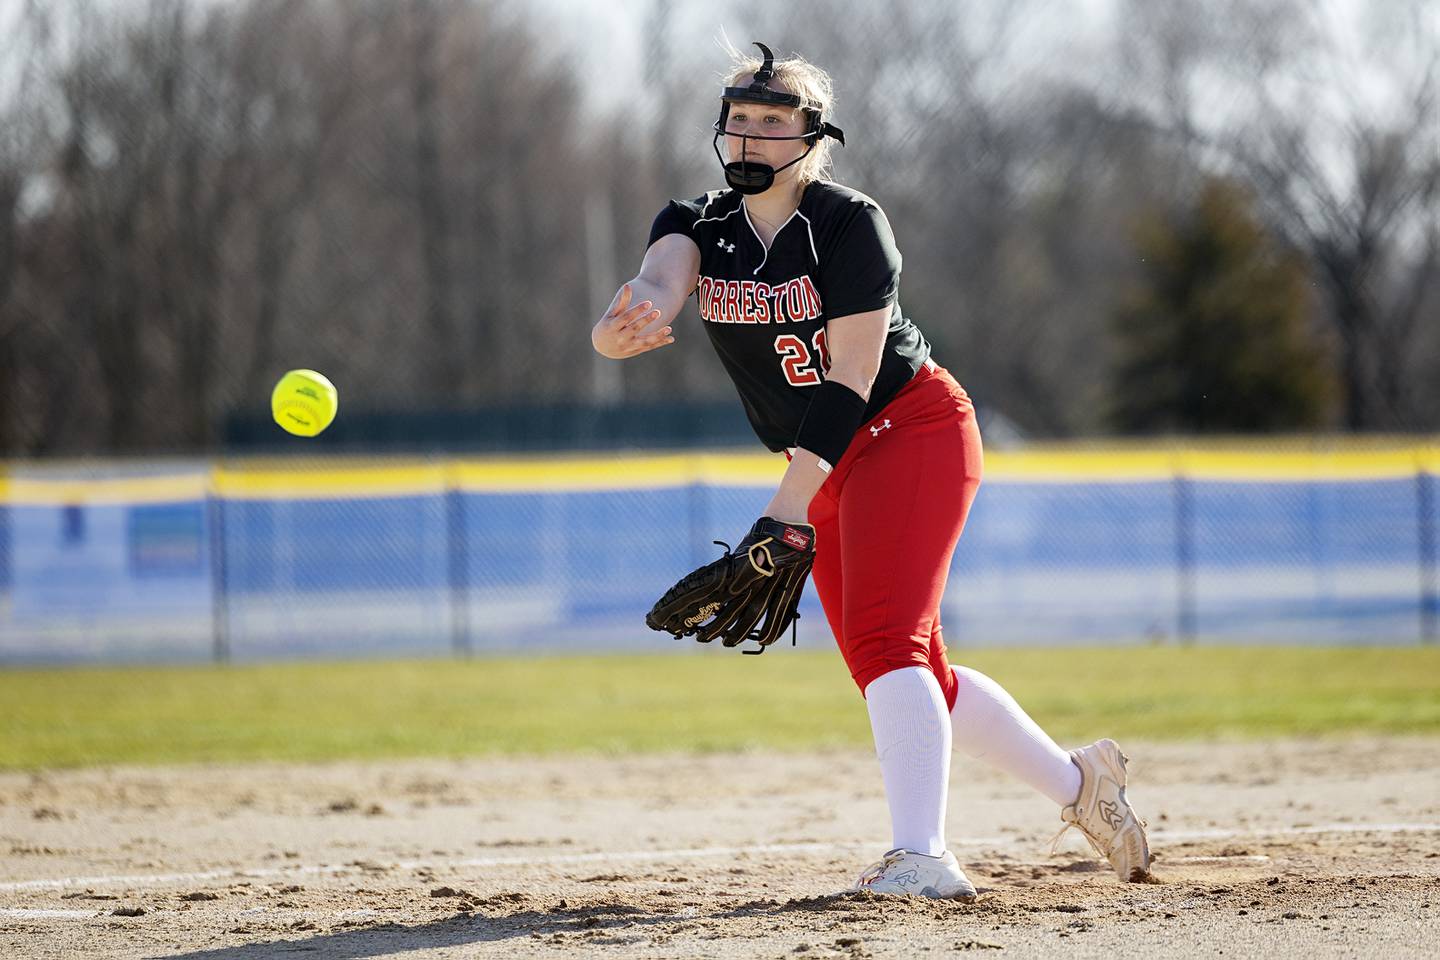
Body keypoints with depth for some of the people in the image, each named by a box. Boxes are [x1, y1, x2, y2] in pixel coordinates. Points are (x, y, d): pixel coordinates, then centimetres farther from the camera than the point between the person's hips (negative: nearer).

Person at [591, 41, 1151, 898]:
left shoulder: (849, 223, -18)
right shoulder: (699, 226, -1)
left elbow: (848, 384, -23)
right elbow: (660, 279, -25)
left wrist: (787, 512, -32)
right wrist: (629, 323, -51)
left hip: (913, 431, -7)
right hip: (829, 466, 7)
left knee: (882, 640, -24)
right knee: (916, 679, 11)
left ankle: (923, 856, -34)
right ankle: (1077, 782, 27)